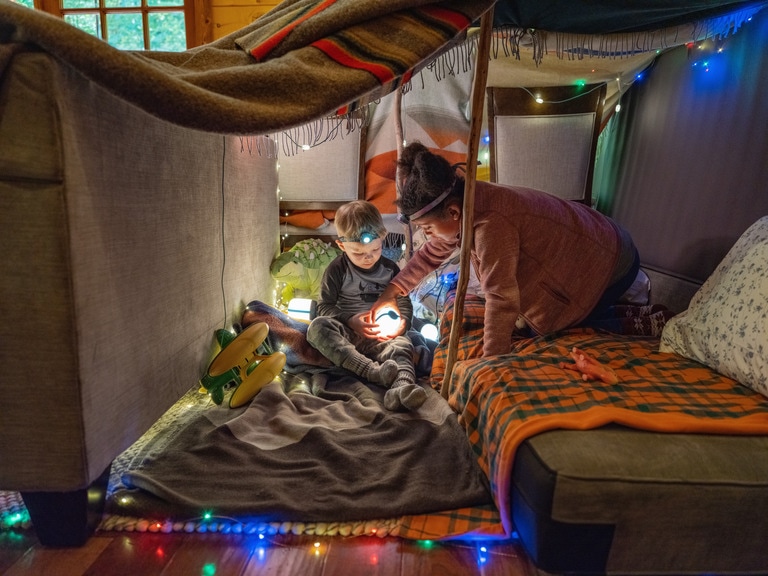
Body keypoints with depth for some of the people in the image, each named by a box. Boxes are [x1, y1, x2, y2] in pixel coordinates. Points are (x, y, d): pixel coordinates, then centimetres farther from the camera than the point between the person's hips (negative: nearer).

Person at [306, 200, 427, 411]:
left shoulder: (390, 269, 10)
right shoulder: (337, 269, 1)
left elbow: (404, 302, 15)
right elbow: (325, 306, 0)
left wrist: (402, 322, -8)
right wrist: (350, 321, -18)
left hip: (383, 336, 2)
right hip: (346, 334, -1)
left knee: (402, 345, -31)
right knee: (317, 326, -32)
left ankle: (402, 388, -62)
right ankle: (375, 371, -44)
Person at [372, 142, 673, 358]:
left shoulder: (491, 225, -36)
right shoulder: (467, 203, -8)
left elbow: (501, 299, -36)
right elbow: (431, 253, 6)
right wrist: (390, 293, 7)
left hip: (611, 264, -9)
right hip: (584, 252, 9)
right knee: (524, 322, 13)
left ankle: (642, 323, 6)